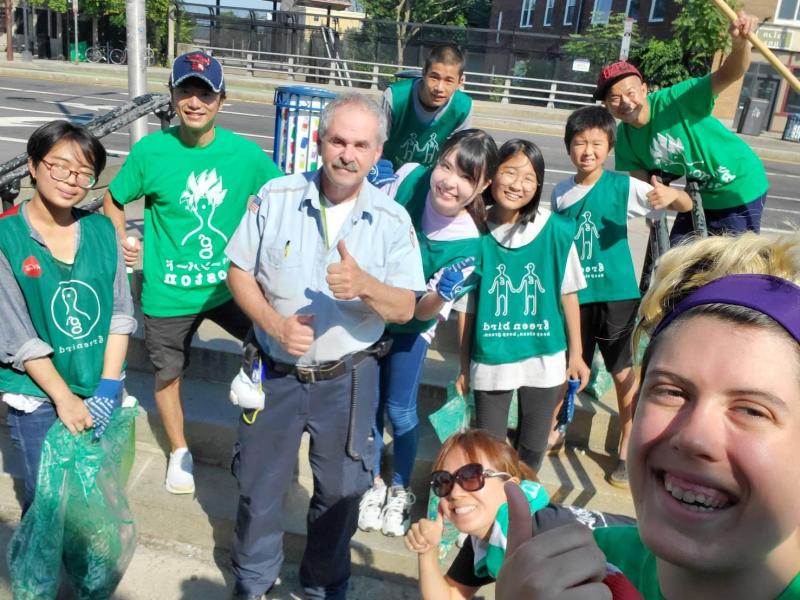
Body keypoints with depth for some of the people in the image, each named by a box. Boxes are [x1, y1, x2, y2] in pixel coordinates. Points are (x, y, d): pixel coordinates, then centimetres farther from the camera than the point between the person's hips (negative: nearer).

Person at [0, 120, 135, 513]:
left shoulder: (101, 230, -2)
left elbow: (120, 313, -1)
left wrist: (108, 388, -7)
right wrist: (64, 397, -14)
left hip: (103, 392, 4)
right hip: (38, 399, -3)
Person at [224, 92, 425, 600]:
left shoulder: (392, 219, -9)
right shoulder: (275, 197, -8)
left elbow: (405, 309, -11)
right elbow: (240, 272, -2)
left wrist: (364, 285, -32)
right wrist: (276, 324, -19)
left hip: (347, 379, 0)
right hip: (276, 372, 1)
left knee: (341, 489, 15)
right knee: (260, 483, 16)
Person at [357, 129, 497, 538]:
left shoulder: (468, 243, -26)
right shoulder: (409, 177, -19)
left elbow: (425, 311, -25)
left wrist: (441, 295, -43)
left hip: (410, 327, -3)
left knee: (400, 411, 9)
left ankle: (400, 491, 35)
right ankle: (374, 484, 36)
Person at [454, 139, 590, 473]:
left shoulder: (555, 230, -10)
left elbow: (568, 294, 1)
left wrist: (575, 353, 3)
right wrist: (464, 365, 3)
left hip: (544, 359, 0)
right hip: (490, 360, 0)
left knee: (532, 449, 18)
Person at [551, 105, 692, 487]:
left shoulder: (624, 186, -9)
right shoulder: (560, 192, 0)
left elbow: (686, 205, -15)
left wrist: (672, 195, -37)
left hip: (615, 293, -2)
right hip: (573, 293, 3)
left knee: (623, 372, 7)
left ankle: (626, 451, 23)